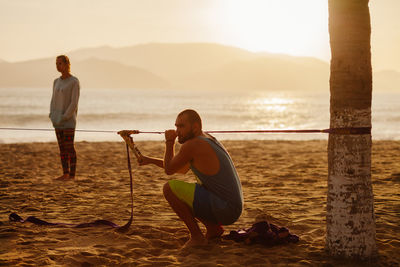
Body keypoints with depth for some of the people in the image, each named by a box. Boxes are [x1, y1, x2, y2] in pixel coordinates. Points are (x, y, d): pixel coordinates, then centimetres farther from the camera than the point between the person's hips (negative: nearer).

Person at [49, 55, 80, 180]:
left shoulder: (74, 82, -9)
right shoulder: (56, 82, 12)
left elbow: (74, 102, -14)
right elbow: (54, 101, 14)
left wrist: (65, 118, -17)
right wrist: (53, 117, 0)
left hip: (69, 119, -7)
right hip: (58, 120, 7)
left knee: (69, 147, -7)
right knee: (62, 147, 7)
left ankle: (72, 174, -3)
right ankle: (65, 173, 11)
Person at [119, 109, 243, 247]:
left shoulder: (192, 145, -17)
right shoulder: (208, 139, 13)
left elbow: (169, 169, -3)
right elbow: (182, 169, 26)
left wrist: (169, 142, 7)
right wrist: (150, 160, 25)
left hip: (223, 210, -10)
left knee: (170, 188, -12)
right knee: (182, 194, 25)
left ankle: (197, 237, -7)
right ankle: (214, 227, 15)